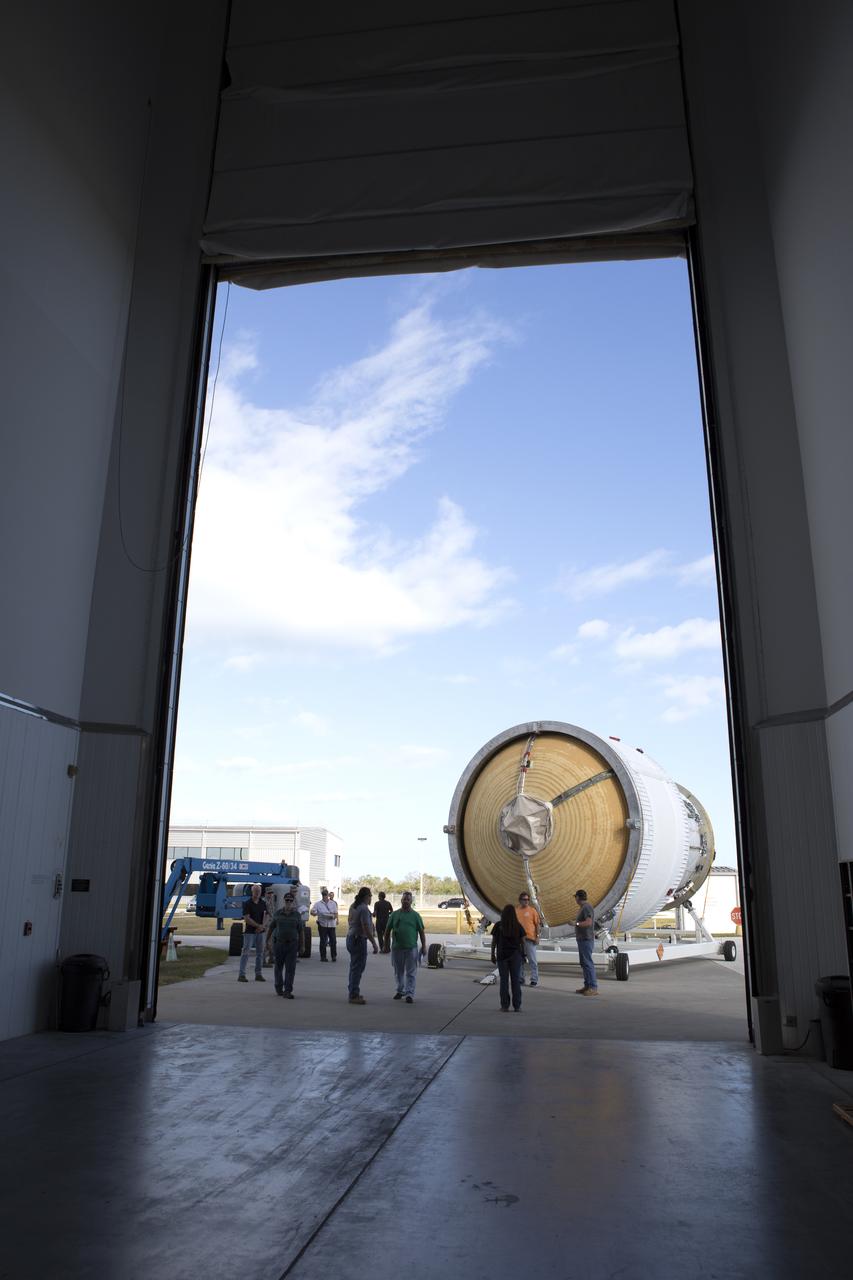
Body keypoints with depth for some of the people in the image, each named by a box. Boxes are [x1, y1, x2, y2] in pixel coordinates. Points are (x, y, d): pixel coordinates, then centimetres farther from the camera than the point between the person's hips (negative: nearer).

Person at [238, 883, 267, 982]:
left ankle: (258, 974, 15)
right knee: (245, 952, -7)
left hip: (260, 932, 5)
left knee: (260, 953, 8)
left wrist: (262, 927, -13)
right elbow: (246, 919, -11)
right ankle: (241, 975, -6)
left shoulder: (263, 904, 9)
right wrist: (259, 925, -13)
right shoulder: (247, 904, -6)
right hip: (249, 931, -5)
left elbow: (265, 917, 6)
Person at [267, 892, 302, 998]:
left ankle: (287, 991, -4)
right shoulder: (278, 914, 3)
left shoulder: (297, 915, 3)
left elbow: (300, 931, 5)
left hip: (292, 944, -1)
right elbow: (271, 927, 9)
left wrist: (300, 946, 2)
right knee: (278, 967, 12)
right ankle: (278, 988, 29)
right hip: (278, 943, 1)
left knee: (290, 968, -6)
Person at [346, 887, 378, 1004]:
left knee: (354, 967, 17)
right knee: (357, 968, -4)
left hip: (350, 938, 10)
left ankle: (353, 993, 25)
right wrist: (374, 944, -20)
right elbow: (366, 928, -24)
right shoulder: (364, 909, -20)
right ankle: (354, 995, -2)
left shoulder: (353, 906, 9)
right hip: (359, 940, -10)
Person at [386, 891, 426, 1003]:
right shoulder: (394, 914, 6)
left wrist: (424, 946, -2)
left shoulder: (415, 915, 3)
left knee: (411, 973, -1)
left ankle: (410, 994, 2)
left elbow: (421, 932, 4)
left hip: (411, 948, -2)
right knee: (398, 972, 13)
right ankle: (400, 991, 27)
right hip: (397, 947, 2)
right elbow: (388, 930, 10)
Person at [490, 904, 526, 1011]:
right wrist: (523, 954, 12)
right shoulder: (518, 926, -2)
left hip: (502, 955, 0)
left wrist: (493, 954, 4)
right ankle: (517, 1006, 4)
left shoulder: (498, 925, -5)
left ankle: (504, 1006, 5)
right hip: (515, 955, 1)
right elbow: (522, 941, 1)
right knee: (516, 980, 5)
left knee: (504, 980, 5)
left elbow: (494, 941, -3)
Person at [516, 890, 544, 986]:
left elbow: (537, 924, 0)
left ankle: (534, 980, 6)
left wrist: (537, 936, -7)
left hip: (530, 939, -3)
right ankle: (520, 979, 18)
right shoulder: (516, 910, 8)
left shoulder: (532, 910, 0)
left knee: (532, 960, 0)